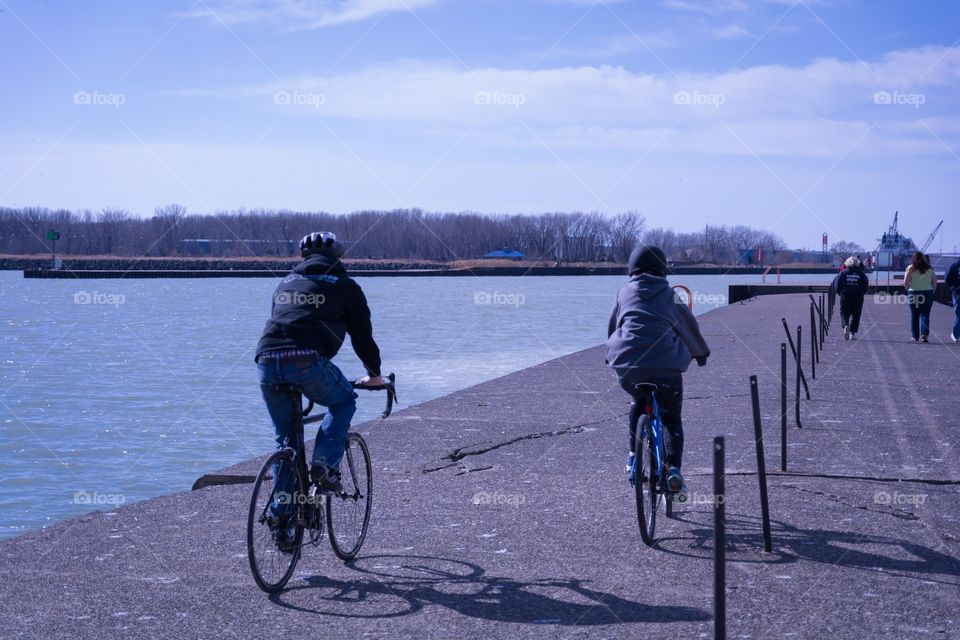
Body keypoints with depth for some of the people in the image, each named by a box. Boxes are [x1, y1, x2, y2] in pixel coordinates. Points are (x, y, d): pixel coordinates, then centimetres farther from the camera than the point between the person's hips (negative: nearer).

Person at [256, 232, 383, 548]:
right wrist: (374, 374, 36)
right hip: (308, 362, -4)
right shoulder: (344, 286, 16)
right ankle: (325, 466, 5)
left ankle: (281, 519, 14)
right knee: (344, 402, 25)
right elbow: (362, 334, 20)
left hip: (267, 362, 4)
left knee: (286, 441, 18)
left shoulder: (285, 283, 29)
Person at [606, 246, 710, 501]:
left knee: (638, 402, 33)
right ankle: (674, 468, -4)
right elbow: (689, 326, 22)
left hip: (627, 367, 2)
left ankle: (634, 454, 24)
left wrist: (613, 357, 42)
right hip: (666, 367, -1)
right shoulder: (669, 295, 12)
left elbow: (612, 328, 25)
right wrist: (701, 353, 40)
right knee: (672, 418, 17)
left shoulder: (624, 293, 16)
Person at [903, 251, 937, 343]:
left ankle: (914, 336, 14)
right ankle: (924, 334, -14)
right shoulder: (929, 269, 4)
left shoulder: (910, 269, -2)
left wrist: (908, 290, 8)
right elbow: (935, 282, 3)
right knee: (925, 315, 2)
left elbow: (905, 283, -7)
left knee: (914, 316, 8)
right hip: (927, 293, 1)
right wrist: (932, 291, 14)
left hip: (914, 293, -1)